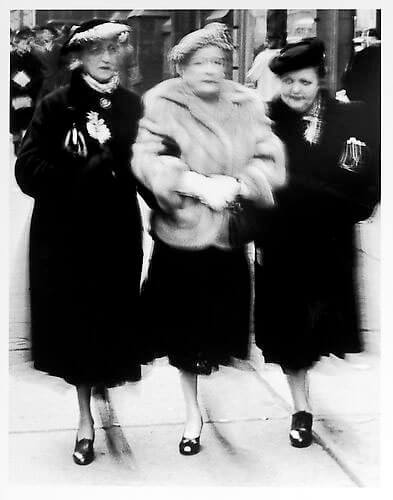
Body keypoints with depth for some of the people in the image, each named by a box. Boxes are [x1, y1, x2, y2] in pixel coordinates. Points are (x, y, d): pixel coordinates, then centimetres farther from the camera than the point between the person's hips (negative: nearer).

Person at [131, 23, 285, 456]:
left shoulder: (246, 105, 2)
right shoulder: (162, 104, -6)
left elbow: (270, 161, -4)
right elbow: (146, 160, -17)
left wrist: (234, 184, -21)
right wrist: (197, 184, -26)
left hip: (230, 240, 2)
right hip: (181, 238, -2)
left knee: (220, 329, 12)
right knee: (186, 333, 8)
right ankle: (192, 414, 28)